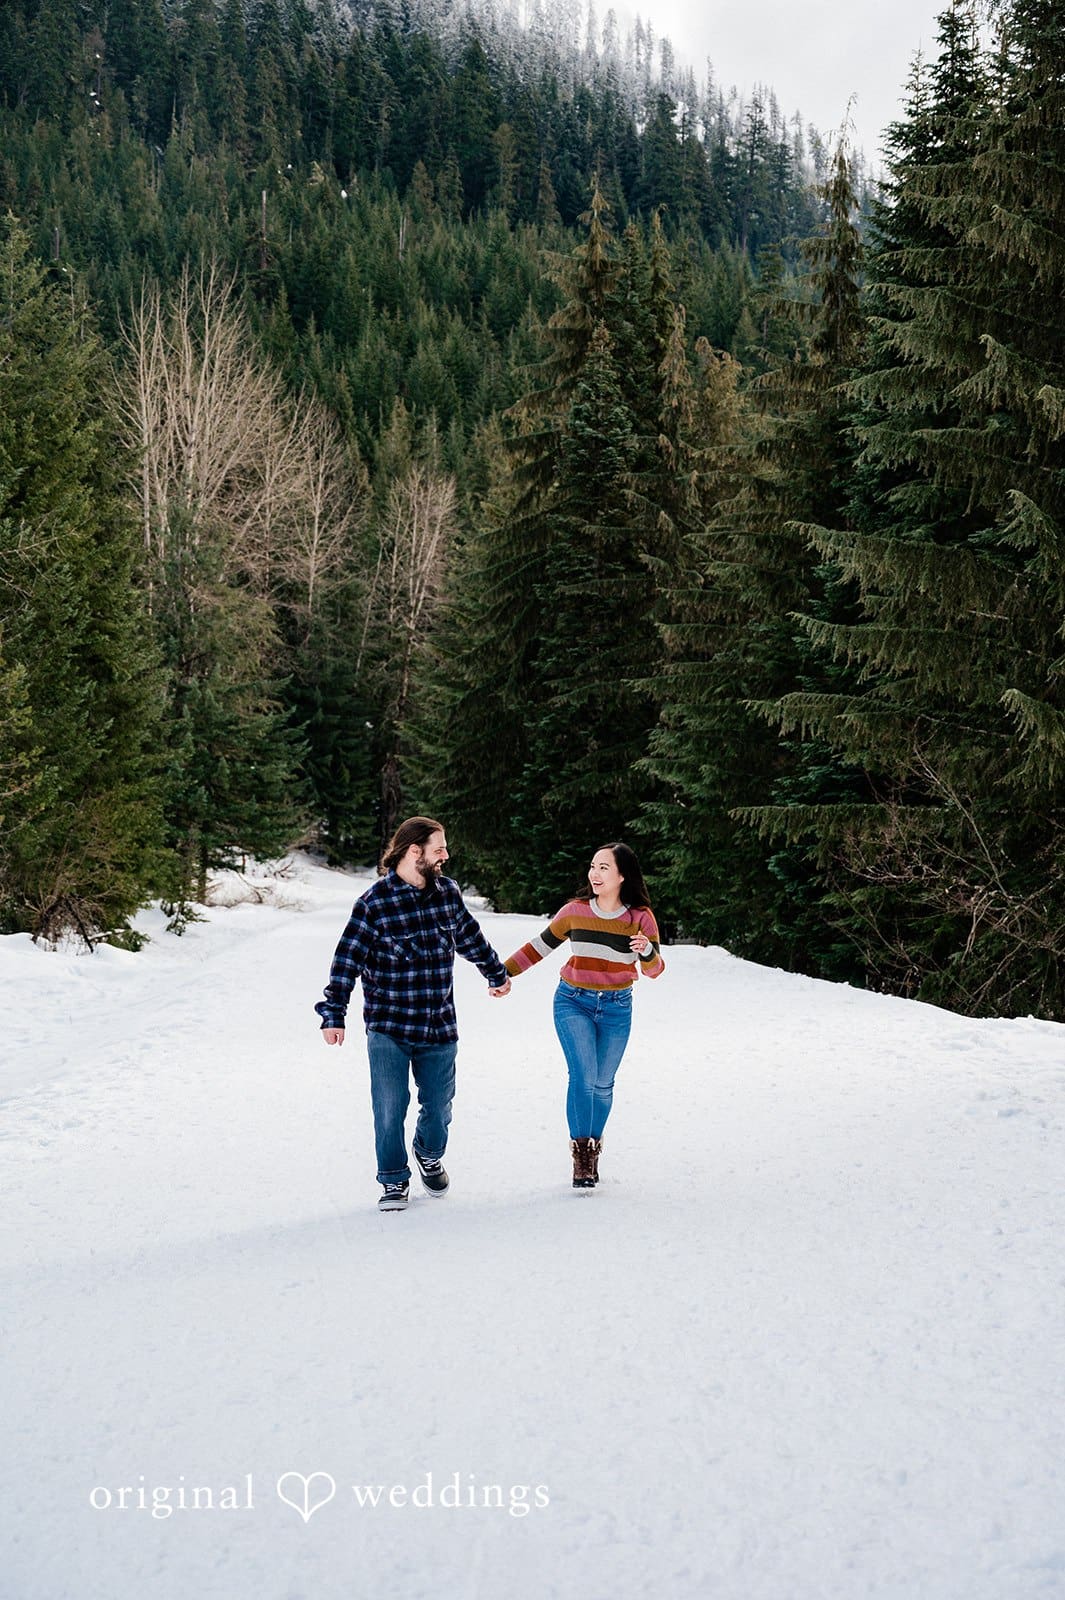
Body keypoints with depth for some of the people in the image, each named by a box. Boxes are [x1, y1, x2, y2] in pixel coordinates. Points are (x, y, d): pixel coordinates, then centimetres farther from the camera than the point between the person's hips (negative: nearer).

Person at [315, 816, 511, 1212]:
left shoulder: (447, 892, 4)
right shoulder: (374, 903, -11)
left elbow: (470, 937, 22)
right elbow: (347, 960, -10)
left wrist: (497, 974, 34)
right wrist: (333, 1013, -15)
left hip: (440, 1027, 4)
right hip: (388, 1029, -4)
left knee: (439, 1106, 10)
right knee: (390, 1108, -3)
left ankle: (429, 1156, 41)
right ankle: (394, 1180, 18)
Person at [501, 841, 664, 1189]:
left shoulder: (640, 917, -7)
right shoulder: (575, 911, -5)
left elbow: (654, 970, -6)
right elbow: (540, 945, 6)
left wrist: (647, 951, -28)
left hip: (616, 1008, 1)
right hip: (573, 1003, 0)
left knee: (602, 1084, 7)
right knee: (583, 1076, -16)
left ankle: (593, 1150, 24)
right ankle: (581, 1152, -7)